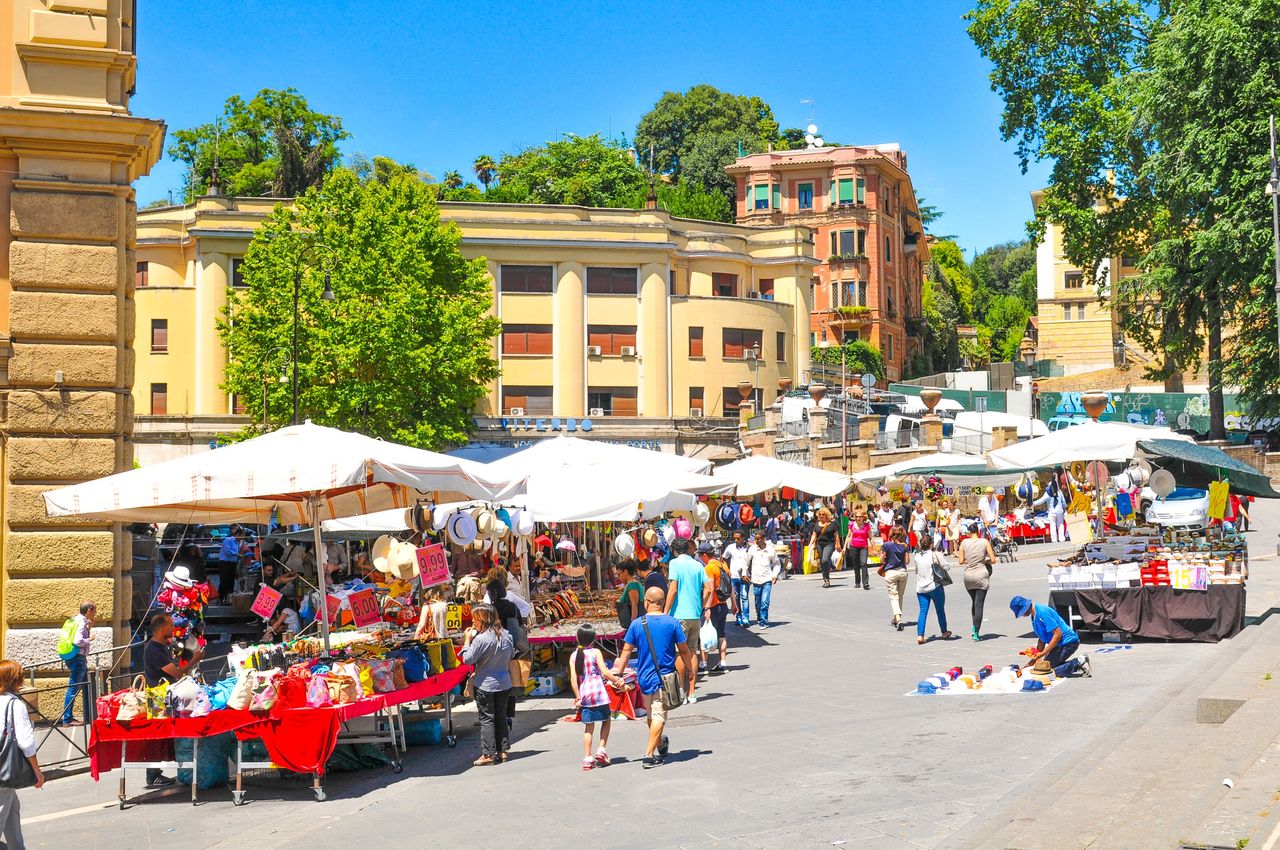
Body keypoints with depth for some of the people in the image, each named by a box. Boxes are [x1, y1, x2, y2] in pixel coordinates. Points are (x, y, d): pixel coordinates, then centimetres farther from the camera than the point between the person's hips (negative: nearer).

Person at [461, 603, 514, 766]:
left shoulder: (481, 639, -21)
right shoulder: (506, 635, 0)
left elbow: (467, 659, -16)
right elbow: (511, 654, 13)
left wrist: (467, 640, -7)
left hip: (485, 685, -6)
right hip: (504, 683, 6)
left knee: (486, 719, 1)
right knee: (501, 716, 16)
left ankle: (488, 754, 1)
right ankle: (502, 749, 20)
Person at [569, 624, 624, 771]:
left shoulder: (574, 656, 6)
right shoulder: (595, 652, -5)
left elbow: (573, 678, 1)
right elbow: (605, 672, -12)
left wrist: (577, 697, 5)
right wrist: (617, 680, 2)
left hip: (584, 694, 4)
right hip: (598, 692, -4)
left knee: (588, 726, 10)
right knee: (606, 719, 16)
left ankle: (587, 759, 7)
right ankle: (602, 750, 5)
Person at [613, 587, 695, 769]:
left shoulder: (636, 624, -3)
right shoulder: (673, 623, -7)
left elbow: (626, 651, 0)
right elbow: (684, 650, 0)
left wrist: (618, 673, 9)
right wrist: (690, 669, 16)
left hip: (644, 678, 3)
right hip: (664, 677, -3)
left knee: (651, 715, 19)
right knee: (659, 716, -2)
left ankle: (660, 745, 40)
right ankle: (649, 755, -9)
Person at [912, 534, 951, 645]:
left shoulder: (916, 556, 2)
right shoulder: (934, 554, -10)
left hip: (921, 588, 3)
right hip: (935, 587, -3)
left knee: (923, 611, 3)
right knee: (940, 610, 14)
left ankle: (920, 635, -12)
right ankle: (944, 633, 28)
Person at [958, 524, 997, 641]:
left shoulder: (964, 542, -3)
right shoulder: (985, 542, -5)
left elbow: (961, 561, -2)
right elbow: (993, 560, -5)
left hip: (968, 576, 2)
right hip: (981, 576, -2)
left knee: (974, 601, 22)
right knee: (979, 604, -1)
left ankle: (975, 627, 19)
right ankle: (976, 633, -7)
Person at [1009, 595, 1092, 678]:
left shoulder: (1042, 613, -22)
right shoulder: (1035, 616, 11)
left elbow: (1058, 634, -24)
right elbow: (1042, 638, 18)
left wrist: (1043, 653, -21)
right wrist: (1036, 655, 8)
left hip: (1068, 642, -10)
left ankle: (1078, 663, -9)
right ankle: (1079, 664, 9)